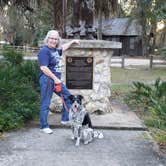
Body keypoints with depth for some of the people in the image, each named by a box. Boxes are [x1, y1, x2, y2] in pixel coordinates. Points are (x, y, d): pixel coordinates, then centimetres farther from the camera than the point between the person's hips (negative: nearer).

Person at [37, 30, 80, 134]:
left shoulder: (55, 50, 11)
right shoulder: (44, 51, -14)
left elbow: (63, 48, 36)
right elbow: (43, 68, -22)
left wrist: (73, 41, 40)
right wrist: (55, 78, -20)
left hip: (57, 80, 10)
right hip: (47, 80, -10)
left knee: (68, 97, 16)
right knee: (45, 104, -1)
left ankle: (65, 119, 27)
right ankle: (44, 126, 12)